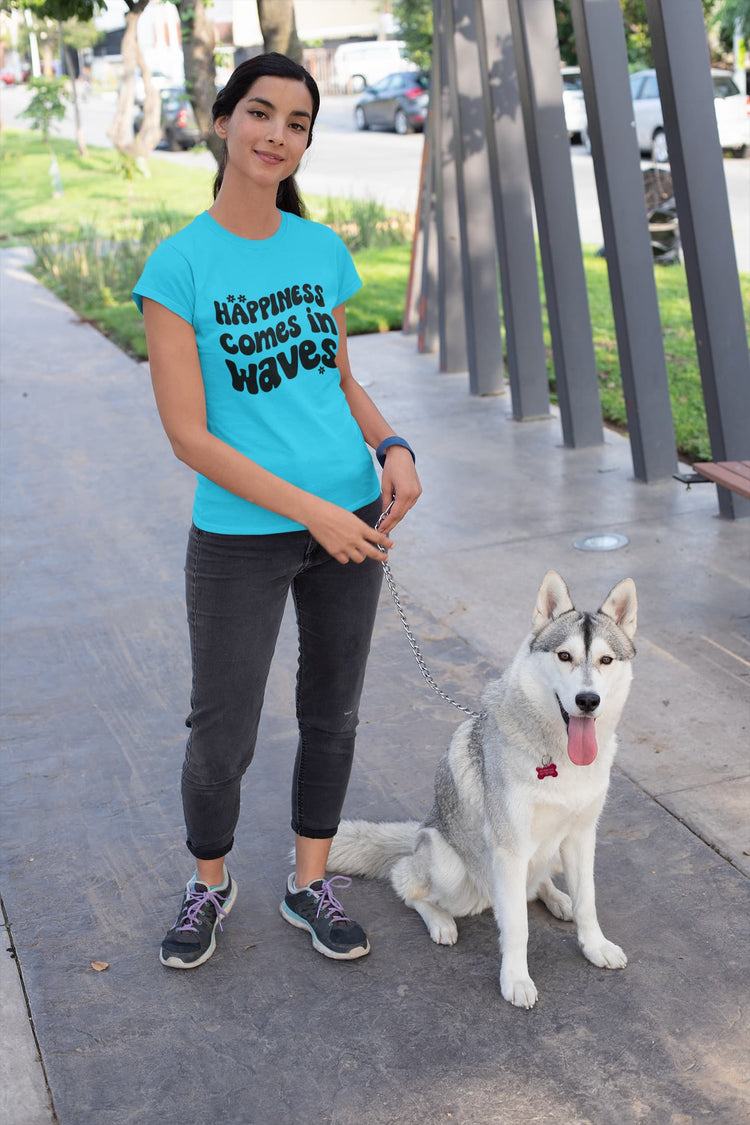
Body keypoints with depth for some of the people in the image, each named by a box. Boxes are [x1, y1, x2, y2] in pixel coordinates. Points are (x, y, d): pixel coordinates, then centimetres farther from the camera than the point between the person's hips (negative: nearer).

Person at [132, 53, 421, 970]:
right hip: (240, 536, -4)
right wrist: (311, 512, -19)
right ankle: (210, 884, 34)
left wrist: (392, 448, -6)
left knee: (332, 713, 15)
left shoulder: (322, 249, 3)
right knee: (222, 739, 6)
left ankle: (310, 884, 35)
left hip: (350, 518, 5)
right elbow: (187, 435, -15)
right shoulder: (179, 264, -12)